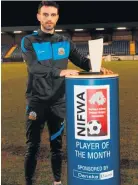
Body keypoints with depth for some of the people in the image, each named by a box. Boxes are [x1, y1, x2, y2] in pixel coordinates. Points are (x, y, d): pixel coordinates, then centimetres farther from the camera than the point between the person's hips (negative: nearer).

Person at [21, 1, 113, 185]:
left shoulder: (65, 42, 7)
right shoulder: (29, 41, -5)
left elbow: (82, 60, 5)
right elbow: (34, 67, -21)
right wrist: (60, 72, -32)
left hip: (59, 102, 4)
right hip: (37, 101, -3)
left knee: (57, 143, 15)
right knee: (33, 146, 5)